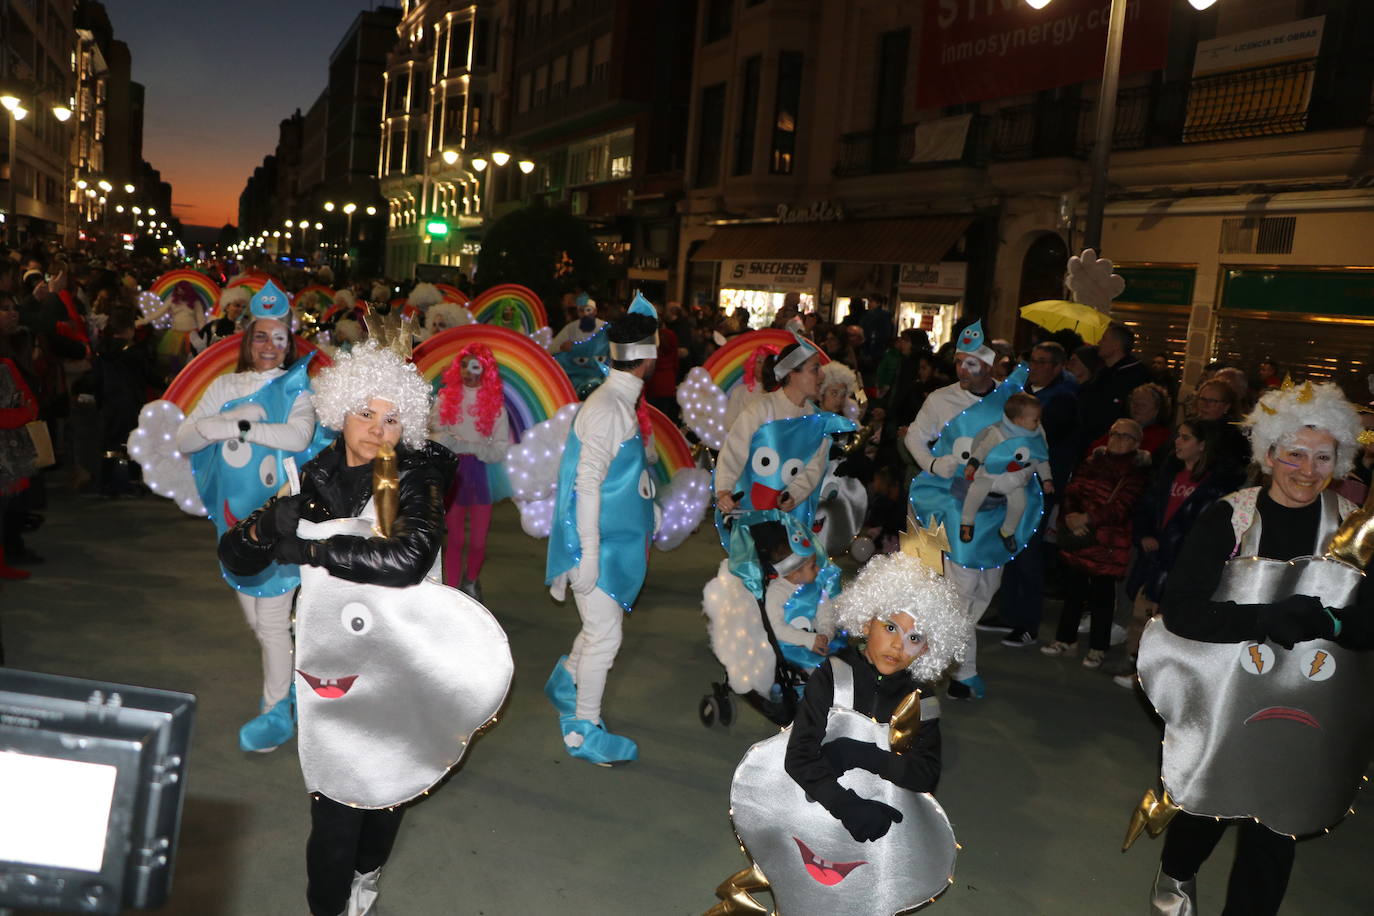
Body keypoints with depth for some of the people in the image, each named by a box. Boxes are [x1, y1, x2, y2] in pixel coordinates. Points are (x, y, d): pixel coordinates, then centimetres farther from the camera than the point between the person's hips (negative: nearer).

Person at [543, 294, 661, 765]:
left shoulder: (625, 403, 7)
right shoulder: (607, 408, -20)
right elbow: (587, 483, -22)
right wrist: (588, 553, -21)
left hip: (618, 539, 9)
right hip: (598, 541, -9)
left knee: (605, 623, 20)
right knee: (605, 633, -1)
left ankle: (566, 681, 44)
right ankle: (584, 730, 14)